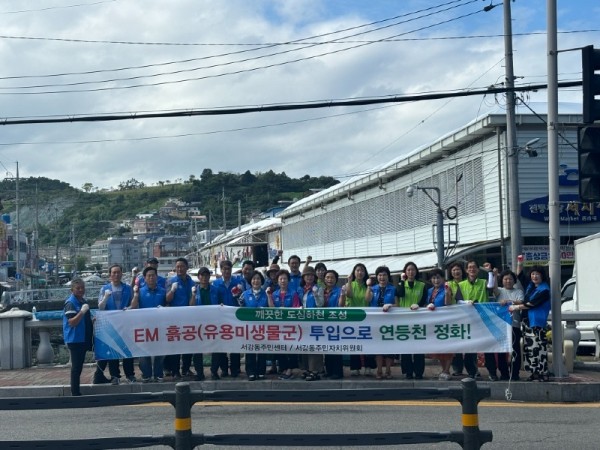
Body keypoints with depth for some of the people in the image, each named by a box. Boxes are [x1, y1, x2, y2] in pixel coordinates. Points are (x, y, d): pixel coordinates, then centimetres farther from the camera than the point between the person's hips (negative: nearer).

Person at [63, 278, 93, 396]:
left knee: (78, 366, 13)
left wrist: (93, 320, 11)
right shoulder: (70, 303, -14)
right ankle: (75, 392, -1)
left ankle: (76, 391, 20)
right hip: (74, 340, -9)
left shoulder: (83, 301, 13)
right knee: (76, 367, -6)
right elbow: (72, 322, -22)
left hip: (83, 339, 9)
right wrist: (82, 311, -28)